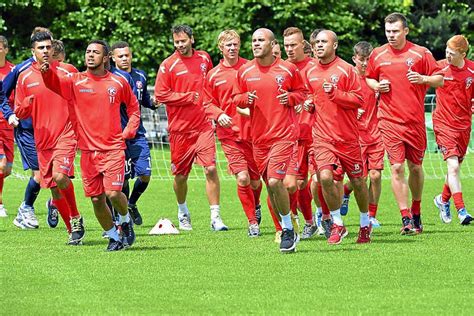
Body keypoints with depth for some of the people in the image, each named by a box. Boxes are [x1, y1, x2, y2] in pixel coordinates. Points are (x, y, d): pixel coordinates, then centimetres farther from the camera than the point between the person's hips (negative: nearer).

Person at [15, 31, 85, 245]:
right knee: (54, 189, 6)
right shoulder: (25, 77, 6)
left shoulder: (65, 72, 0)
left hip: (66, 134, -4)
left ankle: (76, 217, -4)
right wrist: (26, 105, -14)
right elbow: (19, 113, 9)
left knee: (60, 176, -25)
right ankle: (73, 229, 21)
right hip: (42, 140, 4)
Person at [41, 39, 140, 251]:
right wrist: (47, 71, -38)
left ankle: (126, 220, 17)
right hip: (88, 150, 2)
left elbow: (133, 107, 18)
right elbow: (56, 84, -16)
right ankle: (113, 237, 22)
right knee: (96, 199, 3)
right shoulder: (76, 82, 2)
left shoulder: (118, 83, 4)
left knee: (113, 193, -15)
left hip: (113, 148, -2)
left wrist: (129, 131, 4)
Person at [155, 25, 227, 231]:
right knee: (181, 174, 8)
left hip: (203, 125, 2)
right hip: (180, 128, -2)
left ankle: (215, 217, -8)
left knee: (211, 168, -12)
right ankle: (182, 212, 33)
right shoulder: (168, 65, -5)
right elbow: (160, 94, -9)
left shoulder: (204, 59, 8)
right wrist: (188, 97, -12)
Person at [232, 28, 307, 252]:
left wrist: (291, 98, -10)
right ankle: (286, 231, 22)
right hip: (259, 137, 4)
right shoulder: (244, 71, 5)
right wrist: (245, 99, -8)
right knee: (270, 186, 8)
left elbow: (302, 91, 11)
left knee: (275, 181, -18)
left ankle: (288, 230, -1)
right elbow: (236, 97, 14)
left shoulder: (288, 70, -2)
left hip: (283, 135, -4)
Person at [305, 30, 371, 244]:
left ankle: (365, 224, 27)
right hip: (322, 136, 3)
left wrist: (335, 93, -21)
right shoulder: (310, 73, 9)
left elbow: (358, 100, -9)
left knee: (357, 180, 6)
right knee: (325, 176, -17)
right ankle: (337, 225, -2)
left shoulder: (345, 69, -5)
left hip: (347, 136, -3)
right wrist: (309, 104, 5)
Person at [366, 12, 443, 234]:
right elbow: (368, 79, 19)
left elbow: (440, 80, 3)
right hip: (389, 120, 0)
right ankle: (406, 218, -8)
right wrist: (377, 85, -3)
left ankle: (416, 213, 28)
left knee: (415, 167, 8)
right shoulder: (377, 55, 5)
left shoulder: (420, 53, 0)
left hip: (415, 121, 0)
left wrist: (423, 79, -16)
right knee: (397, 167, -10)